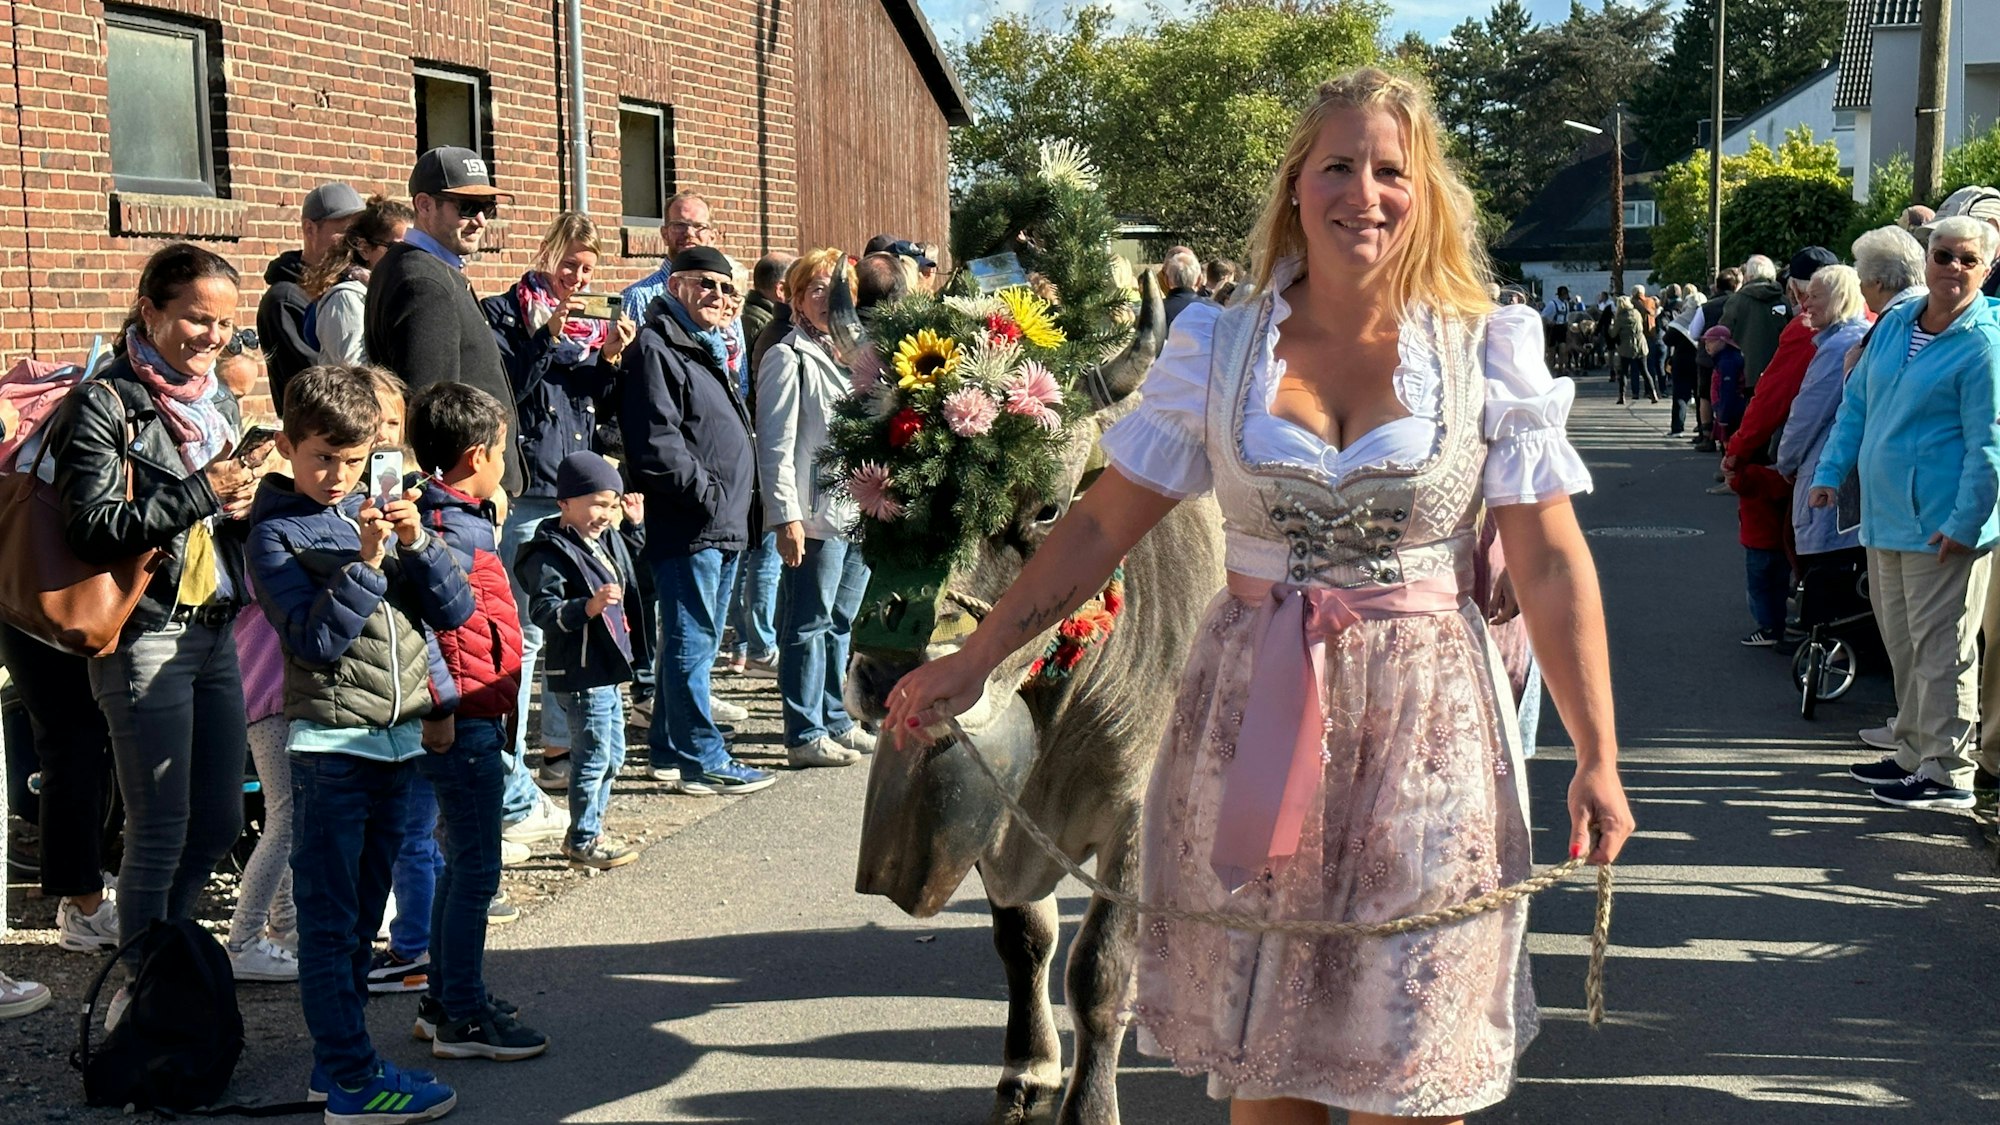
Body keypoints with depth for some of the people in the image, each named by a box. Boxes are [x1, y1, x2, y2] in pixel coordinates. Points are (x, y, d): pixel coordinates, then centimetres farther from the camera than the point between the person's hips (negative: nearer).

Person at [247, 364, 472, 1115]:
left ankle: (337, 1061, 25)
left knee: (363, 911, 14)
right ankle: (352, 1081, 3)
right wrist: (366, 563, -22)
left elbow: (454, 610, 4)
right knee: (330, 919, -1)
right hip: (332, 745, -6)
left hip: (400, 737, 6)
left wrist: (418, 543, -11)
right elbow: (314, 640, -17)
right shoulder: (276, 532, -6)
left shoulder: (380, 510, 9)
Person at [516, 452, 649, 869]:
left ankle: (585, 834, 29)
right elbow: (543, 611, -25)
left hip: (607, 670, 10)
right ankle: (583, 843, 7)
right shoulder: (551, 552, -16)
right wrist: (588, 607, -35)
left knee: (613, 755, 17)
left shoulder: (608, 541, 12)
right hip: (580, 674, -10)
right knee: (593, 757, -5)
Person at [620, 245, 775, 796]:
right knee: (692, 643, -5)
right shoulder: (654, 348, -9)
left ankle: (670, 748, 23)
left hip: (725, 525, 10)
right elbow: (656, 445, -19)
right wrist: (707, 491, -17)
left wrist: (747, 507, 16)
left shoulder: (710, 349, 22)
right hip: (686, 525, -10)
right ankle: (704, 761, -1)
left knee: (697, 643, 15)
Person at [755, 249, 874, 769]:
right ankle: (805, 735, 3)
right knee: (809, 627, -2)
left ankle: (834, 721, 24)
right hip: (815, 516, -7)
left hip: (861, 512, 7)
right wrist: (786, 516, -17)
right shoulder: (789, 359, -6)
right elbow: (776, 445, -11)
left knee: (840, 623, 14)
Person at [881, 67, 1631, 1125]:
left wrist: (1597, 758, -4)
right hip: (1249, 722, 2)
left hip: (1423, 729, -1)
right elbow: (1099, 526, 5)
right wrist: (973, 661, 2)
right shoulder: (1217, 349, 3)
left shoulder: (1486, 354, -1)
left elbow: (1552, 568, -1)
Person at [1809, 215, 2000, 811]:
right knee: (1901, 641, 15)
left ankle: (1947, 773, 3)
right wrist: (1830, 472, 12)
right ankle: (1914, 755, 27)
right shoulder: (1895, 324, 10)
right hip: (1886, 516, 8)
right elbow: (1856, 402, 19)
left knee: (1940, 648, -4)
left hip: (1942, 526, -8)